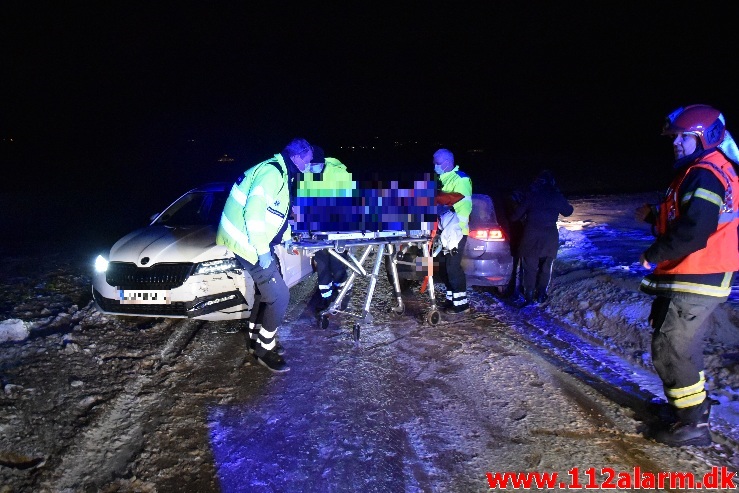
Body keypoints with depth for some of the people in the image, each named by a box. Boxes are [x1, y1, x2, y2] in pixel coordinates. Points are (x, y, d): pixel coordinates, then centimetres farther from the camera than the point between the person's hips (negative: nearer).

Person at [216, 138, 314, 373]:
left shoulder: (280, 173, 15)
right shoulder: (272, 172, -19)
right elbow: (253, 210, -28)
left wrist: (286, 236, 31)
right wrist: (263, 250, -25)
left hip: (256, 244, 11)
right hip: (246, 245, -11)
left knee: (266, 290, 21)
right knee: (279, 296, -6)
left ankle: (256, 339, 34)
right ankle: (264, 350, 8)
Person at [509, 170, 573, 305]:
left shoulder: (531, 195, -2)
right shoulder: (557, 197, 4)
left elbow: (517, 214, -2)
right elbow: (568, 211, 20)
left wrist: (514, 218, 19)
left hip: (531, 236, -1)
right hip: (550, 237, 2)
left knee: (530, 268, 6)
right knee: (546, 268, 15)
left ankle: (528, 296, 5)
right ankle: (541, 294, 16)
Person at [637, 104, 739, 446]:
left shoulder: (705, 175, -18)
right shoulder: (702, 172, 16)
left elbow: (692, 233, -28)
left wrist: (652, 256, -16)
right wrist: (653, 215, 11)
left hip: (695, 282, -11)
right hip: (694, 279, 11)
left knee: (669, 349, -3)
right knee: (681, 346, 21)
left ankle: (693, 424, 8)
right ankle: (693, 406, 35)